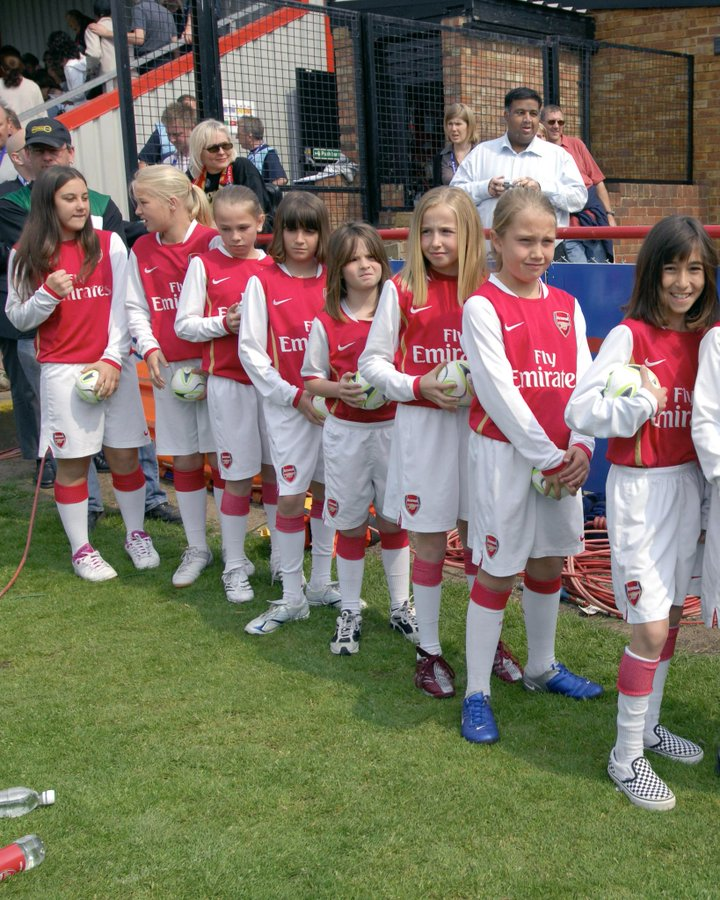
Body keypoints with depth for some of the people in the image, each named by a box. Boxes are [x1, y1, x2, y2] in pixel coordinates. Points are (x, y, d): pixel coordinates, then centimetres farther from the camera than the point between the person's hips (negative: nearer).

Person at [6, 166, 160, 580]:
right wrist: (49, 293, -14)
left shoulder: (110, 244, 3)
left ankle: (137, 535, 24)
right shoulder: (27, 255, 3)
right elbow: (18, 317, 4)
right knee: (73, 461, 4)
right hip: (64, 370, 0)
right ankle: (81, 549, 17)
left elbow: (123, 308, 0)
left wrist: (113, 359, -9)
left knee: (125, 454, 6)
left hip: (115, 366, 1)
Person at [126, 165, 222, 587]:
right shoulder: (141, 250, 9)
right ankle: (197, 548, 24)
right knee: (184, 460, 10)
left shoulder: (213, 242, -8)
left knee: (220, 455, 1)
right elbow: (136, 307, 13)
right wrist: (149, 348, -4)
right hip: (169, 368, 5)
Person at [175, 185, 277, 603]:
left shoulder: (273, 266, 6)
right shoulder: (204, 265, 1)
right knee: (238, 478, 2)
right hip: (230, 382, -2)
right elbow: (184, 324, 0)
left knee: (276, 471, 9)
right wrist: (225, 323, -15)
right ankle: (235, 566, 17)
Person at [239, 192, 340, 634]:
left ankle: (321, 584, 26)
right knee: (290, 497, -1)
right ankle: (292, 597, 12)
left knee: (327, 490, 11)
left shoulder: (334, 280, 5)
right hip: (288, 405, -3)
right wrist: (297, 396, -10)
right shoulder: (263, 283, -2)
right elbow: (250, 350, -4)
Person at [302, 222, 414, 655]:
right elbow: (311, 379, 2)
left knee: (392, 520, 11)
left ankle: (401, 606, 26)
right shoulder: (327, 323, -2)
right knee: (351, 525, 8)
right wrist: (340, 389, -16)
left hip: (392, 428, 1)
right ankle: (350, 612, 21)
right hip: (345, 432, 0)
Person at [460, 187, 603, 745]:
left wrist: (581, 447, -11)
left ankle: (543, 668, 36)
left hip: (561, 456, 6)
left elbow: (584, 381, 5)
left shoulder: (566, 306, 9)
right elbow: (498, 390, -15)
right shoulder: (483, 306, -8)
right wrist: (546, 456, -16)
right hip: (504, 452, -5)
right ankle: (477, 694, 13)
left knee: (549, 564, 17)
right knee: (498, 571, 0)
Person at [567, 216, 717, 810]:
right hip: (640, 488, -6)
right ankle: (626, 756, 10)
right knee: (650, 627, -5)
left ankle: (648, 723, 33)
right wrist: (640, 404, -24)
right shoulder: (629, 336, -12)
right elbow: (579, 411, -17)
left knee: (672, 613, 15)